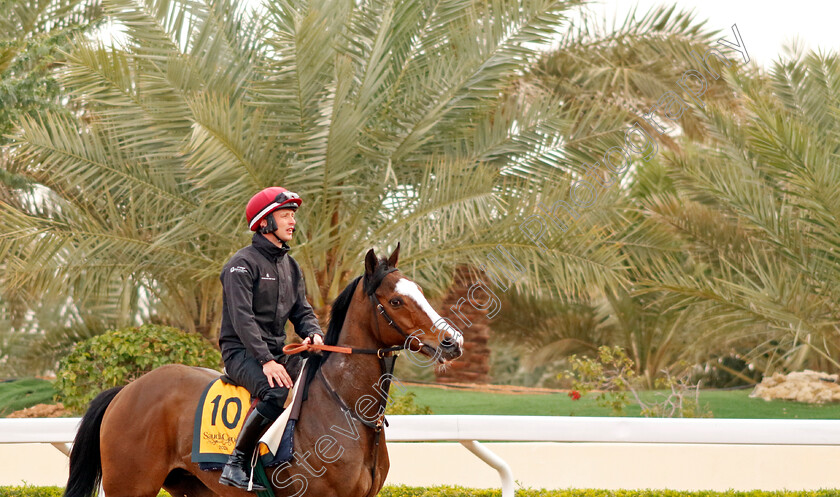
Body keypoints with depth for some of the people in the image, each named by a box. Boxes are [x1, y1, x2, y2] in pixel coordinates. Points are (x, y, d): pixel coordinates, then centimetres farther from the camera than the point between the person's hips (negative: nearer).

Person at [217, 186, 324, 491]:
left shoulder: (290, 267, 18)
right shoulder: (243, 264, -8)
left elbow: (302, 311, 16)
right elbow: (242, 318, -17)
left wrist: (314, 333, -9)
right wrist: (266, 361, -26)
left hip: (277, 352, 8)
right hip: (241, 352, -8)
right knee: (277, 393, -35)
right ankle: (236, 464, -28)